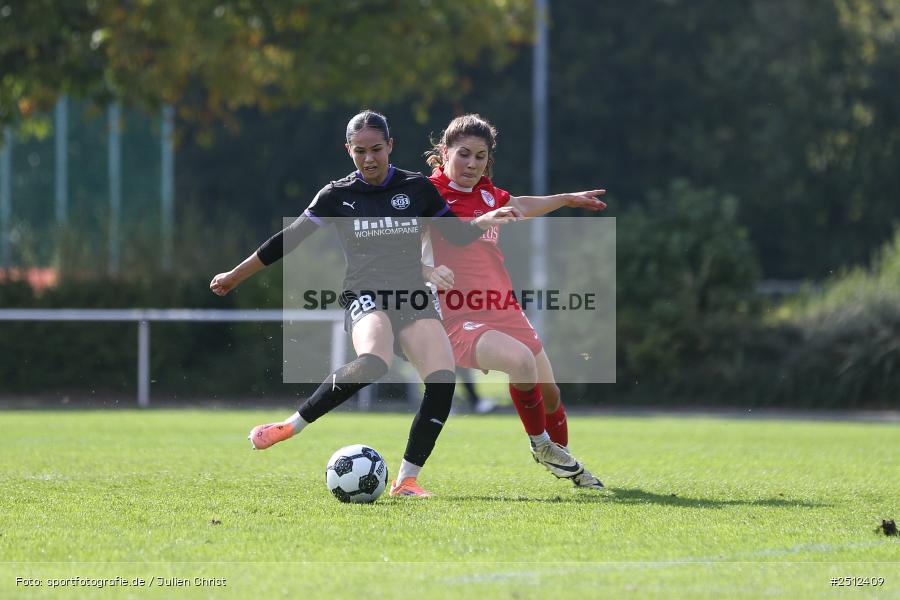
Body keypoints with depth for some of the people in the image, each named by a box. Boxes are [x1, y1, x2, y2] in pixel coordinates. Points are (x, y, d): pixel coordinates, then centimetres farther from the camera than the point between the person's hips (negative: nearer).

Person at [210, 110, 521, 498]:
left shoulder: (418, 188, 7)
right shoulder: (337, 196, 3)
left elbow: (457, 235, 16)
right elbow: (288, 240, 8)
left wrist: (485, 221, -6)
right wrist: (236, 276, 12)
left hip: (414, 299, 3)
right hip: (365, 296, -3)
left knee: (443, 378, -21)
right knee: (374, 361, -37)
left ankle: (406, 480, -14)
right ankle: (290, 426, -27)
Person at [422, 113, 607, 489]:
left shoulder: (487, 193, 10)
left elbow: (518, 206, 33)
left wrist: (568, 199, 39)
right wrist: (427, 271, -35)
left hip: (505, 311, 8)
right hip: (460, 317, -8)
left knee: (549, 392, 14)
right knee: (521, 360, -33)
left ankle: (566, 467, 40)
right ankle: (540, 444, -9)